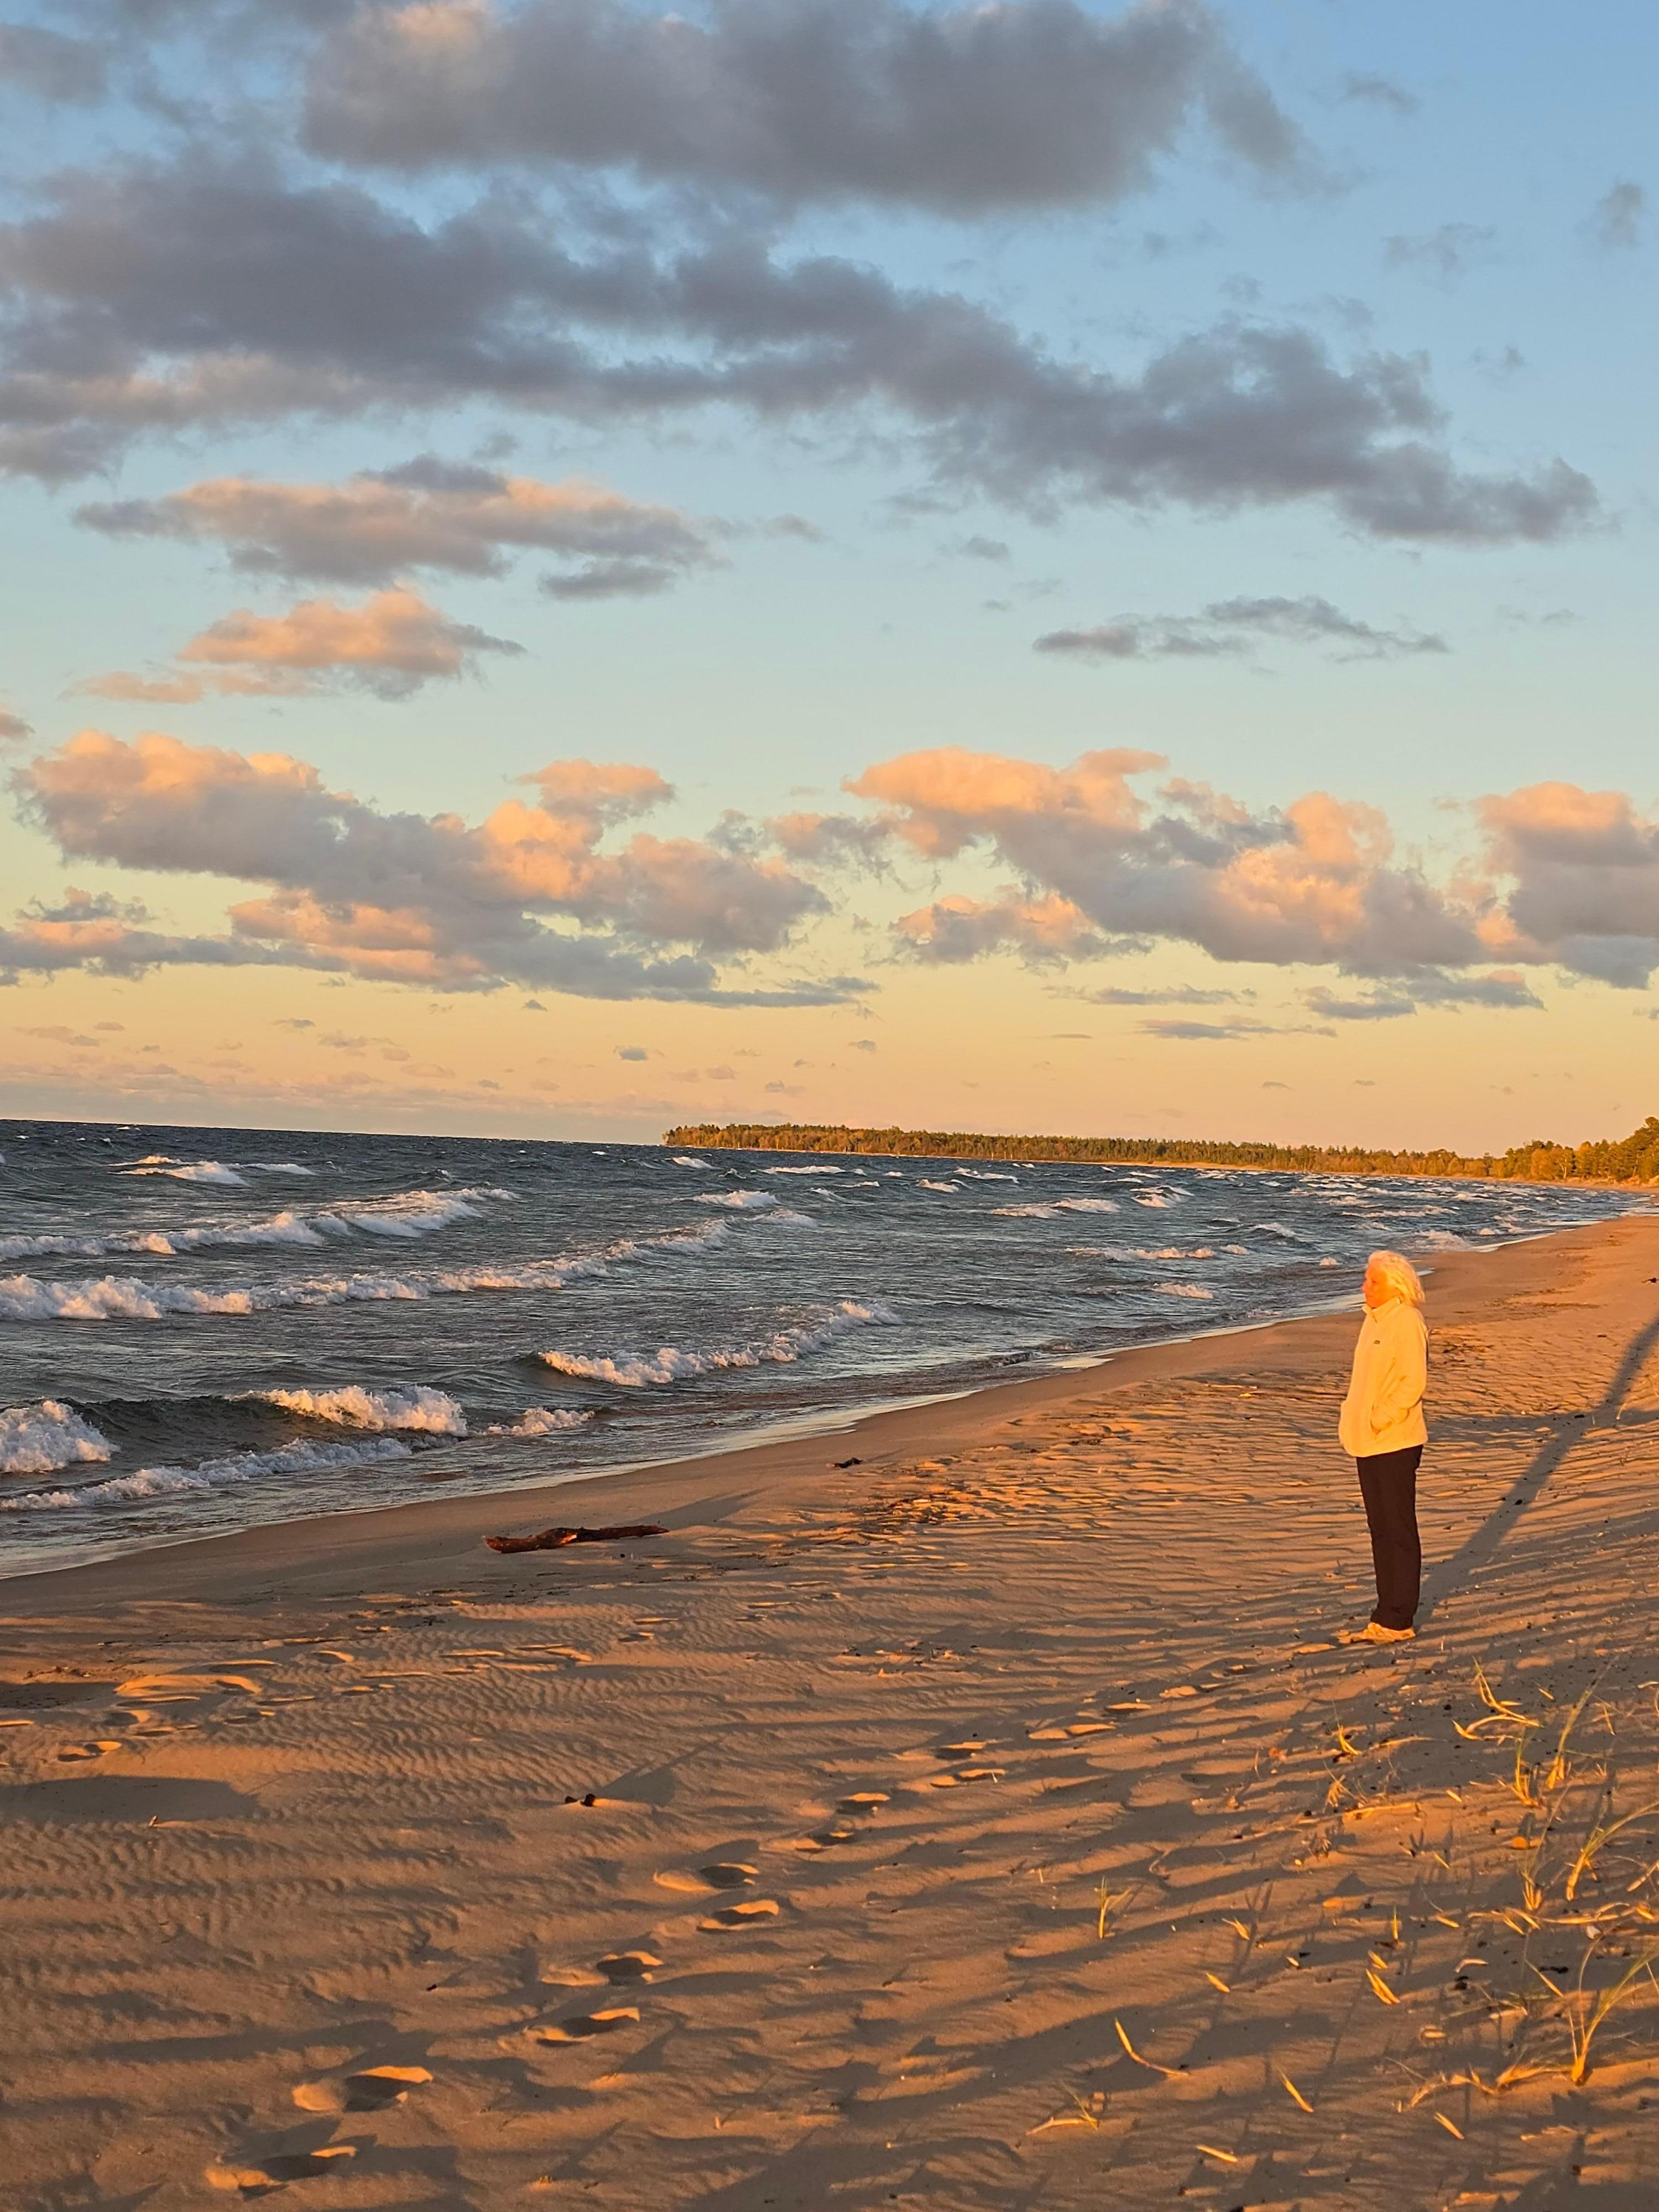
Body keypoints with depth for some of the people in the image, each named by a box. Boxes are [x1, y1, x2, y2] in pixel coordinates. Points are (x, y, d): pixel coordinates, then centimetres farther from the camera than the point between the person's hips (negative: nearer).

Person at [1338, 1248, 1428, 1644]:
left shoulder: (1406, 1323, -14)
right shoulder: (1375, 1319, 14)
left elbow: (1414, 1383, -19)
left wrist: (1381, 1418, -21)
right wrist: (1355, 1424, 11)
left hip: (1396, 1443, -9)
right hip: (1369, 1444, 9)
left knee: (1399, 1531, -1)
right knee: (1380, 1530, 13)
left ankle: (1398, 1620, 4)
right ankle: (1385, 1616, 20)